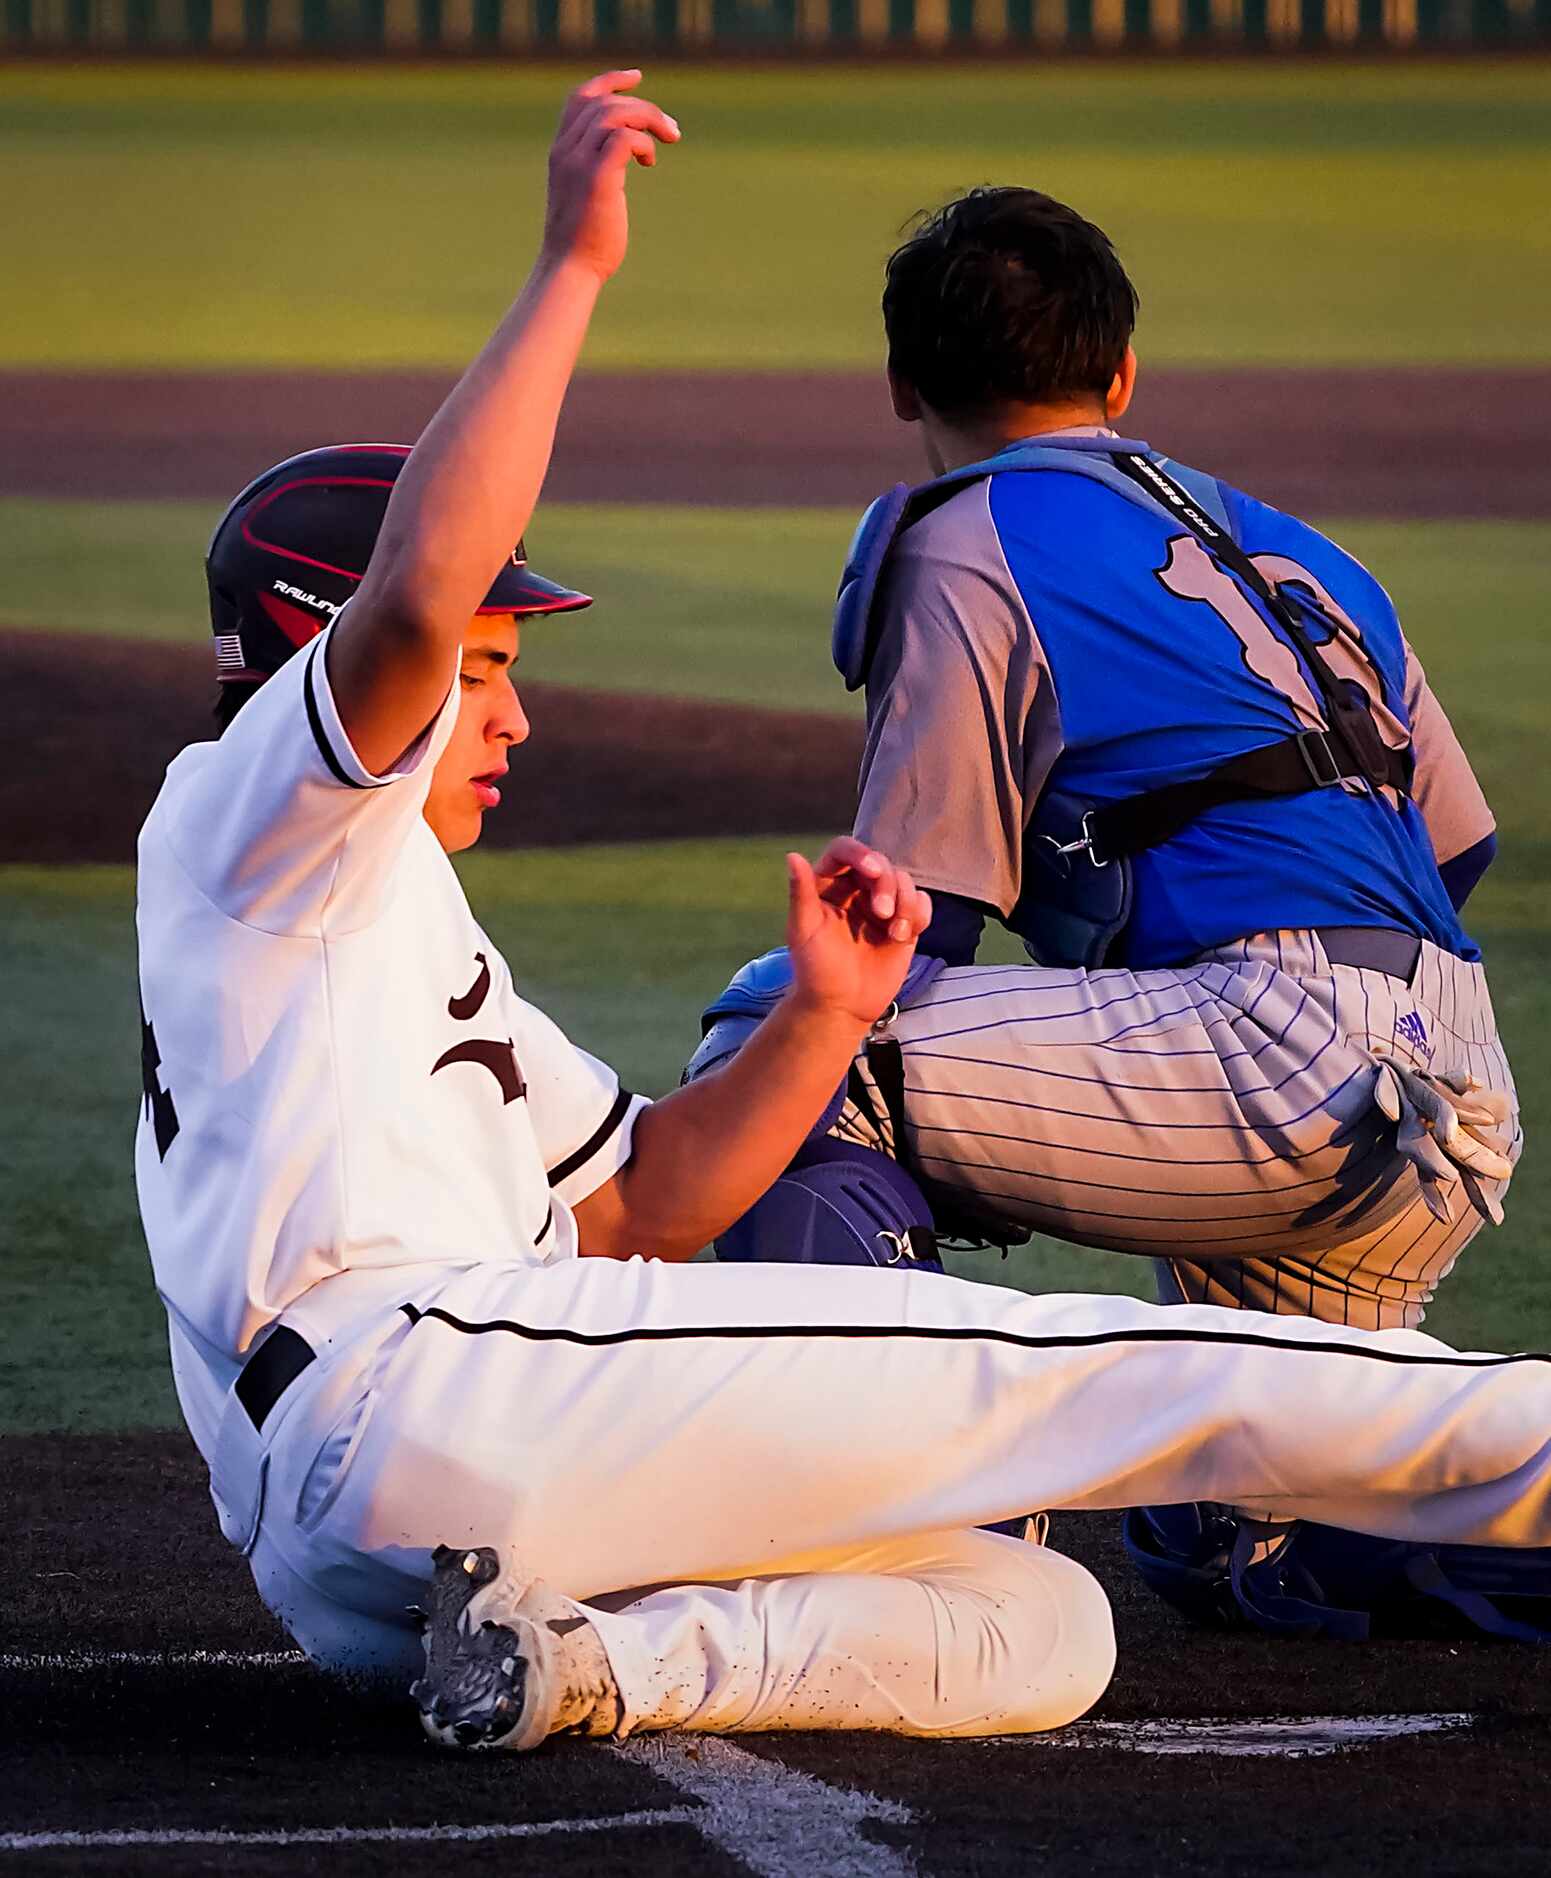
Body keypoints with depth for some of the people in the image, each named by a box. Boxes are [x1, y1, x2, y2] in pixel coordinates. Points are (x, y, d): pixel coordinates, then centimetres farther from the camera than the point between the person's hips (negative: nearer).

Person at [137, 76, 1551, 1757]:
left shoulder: (404, 944, 37)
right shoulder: (242, 815, 8)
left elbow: (640, 1203, 30)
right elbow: (414, 598, -16)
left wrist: (822, 1015, 14)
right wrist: (570, 270, -14)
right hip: (410, 1382, -10)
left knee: (1040, 1623, -5)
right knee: (1045, 1369, -10)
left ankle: (588, 1663, -23)